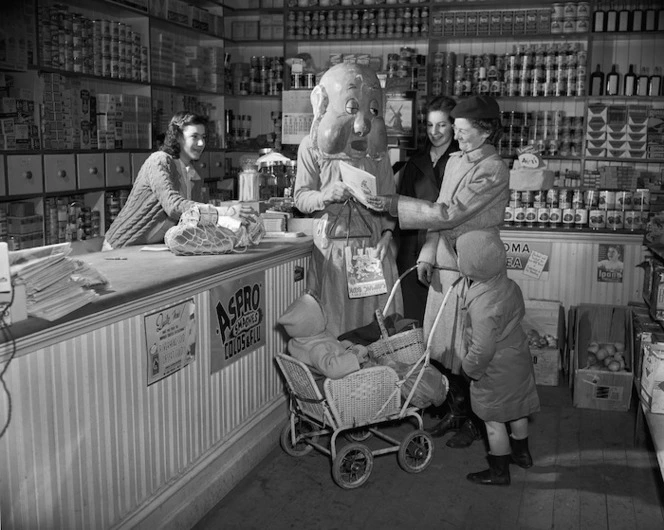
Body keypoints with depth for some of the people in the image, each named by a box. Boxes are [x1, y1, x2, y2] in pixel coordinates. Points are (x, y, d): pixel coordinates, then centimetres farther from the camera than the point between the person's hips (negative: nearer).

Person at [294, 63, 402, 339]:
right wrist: (325, 196, -23)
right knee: (333, 321, 3)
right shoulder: (312, 147, 1)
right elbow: (300, 196, -3)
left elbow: (389, 196, 9)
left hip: (373, 246, 2)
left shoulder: (377, 150, 9)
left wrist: (387, 232, -5)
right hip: (331, 247, -2)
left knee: (376, 321, 5)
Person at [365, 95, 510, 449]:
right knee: (444, 344, 14)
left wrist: (394, 205, -21)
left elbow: (450, 213, -21)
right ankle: (456, 410, 31)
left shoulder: (493, 170, -15)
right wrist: (427, 256, 5)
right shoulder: (454, 161, 11)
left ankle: (475, 421, 19)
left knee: (467, 349, 2)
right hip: (444, 265, 7)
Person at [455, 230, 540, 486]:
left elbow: (482, 350, -30)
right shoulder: (508, 284, -9)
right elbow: (520, 312, 10)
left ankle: (499, 472, 25)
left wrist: (469, 368, -13)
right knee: (516, 410, 25)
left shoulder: (482, 305, -34)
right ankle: (521, 453, 45)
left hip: (496, 371, -8)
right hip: (518, 357, 8)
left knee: (493, 419, 10)